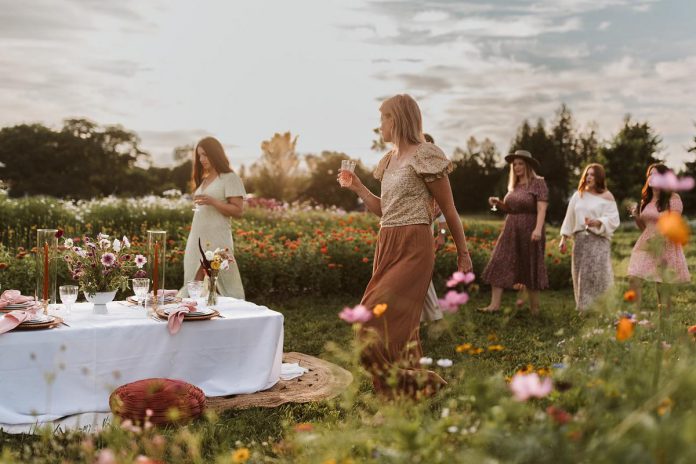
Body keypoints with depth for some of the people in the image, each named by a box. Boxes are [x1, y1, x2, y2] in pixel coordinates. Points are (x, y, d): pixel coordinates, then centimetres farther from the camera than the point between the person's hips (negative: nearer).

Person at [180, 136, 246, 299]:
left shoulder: (230, 178, -4)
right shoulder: (204, 179, 18)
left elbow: (238, 211, -10)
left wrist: (212, 201, -19)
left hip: (216, 239, -7)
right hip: (197, 239, 7)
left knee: (218, 286, -7)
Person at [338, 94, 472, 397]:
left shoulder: (424, 155, -7)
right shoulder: (390, 160, 17)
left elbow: (449, 210, -4)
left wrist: (463, 253, -1)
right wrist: (357, 188, 11)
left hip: (413, 247, -8)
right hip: (387, 245, 8)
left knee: (378, 316, -13)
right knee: (400, 321, 9)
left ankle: (411, 383, -1)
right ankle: (410, 382, 20)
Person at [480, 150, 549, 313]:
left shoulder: (538, 183, -7)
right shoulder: (514, 185, 12)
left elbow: (542, 209, -16)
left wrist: (538, 229, -28)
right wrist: (498, 203, 2)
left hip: (529, 231, -6)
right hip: (511, 230, 6)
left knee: (530, 269, 4)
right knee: (500, 264, -5)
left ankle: (534, 307, 17)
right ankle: (495, 304, -6)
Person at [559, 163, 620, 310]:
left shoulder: (606, 196, 0)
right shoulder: (578, 195, 12)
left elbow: (613, 219, -8)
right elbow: (569, 219, 12)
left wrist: (597, 222, -25)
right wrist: (563, 239, 8)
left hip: (599, 240, -4)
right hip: (580, 240, 4)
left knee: (598, 275, -9)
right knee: (581, 275, 6)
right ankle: (583, 308, 14)